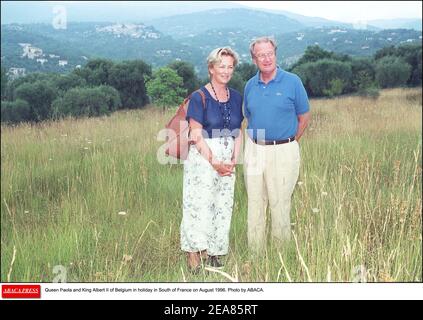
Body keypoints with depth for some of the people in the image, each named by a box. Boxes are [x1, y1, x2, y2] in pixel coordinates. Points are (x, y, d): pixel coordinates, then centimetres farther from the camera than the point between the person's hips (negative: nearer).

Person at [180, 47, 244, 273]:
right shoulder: (199, 97, -7)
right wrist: (214, 161, -14)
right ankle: (194, 255, 2)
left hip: (228, 162, 6)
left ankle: (214, 254, 19)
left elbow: (238, 133, 12)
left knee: (224, 206, 8)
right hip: (203, 157, -6)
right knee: (200, 204, -7)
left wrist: (234, 160, -1)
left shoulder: (236, 97, 10)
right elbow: (196, 136, -11)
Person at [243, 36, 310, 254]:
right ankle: (255, 252, 21)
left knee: (279, 204, 1)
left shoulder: (292, 82, -4)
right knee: (254, 203, 10)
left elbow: (304, 116, 2)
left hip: (283, 152, -4)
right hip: (254, 149, 4)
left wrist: (288, 143, 6)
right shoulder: (250, 85, 8)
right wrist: (254, 141, 13)